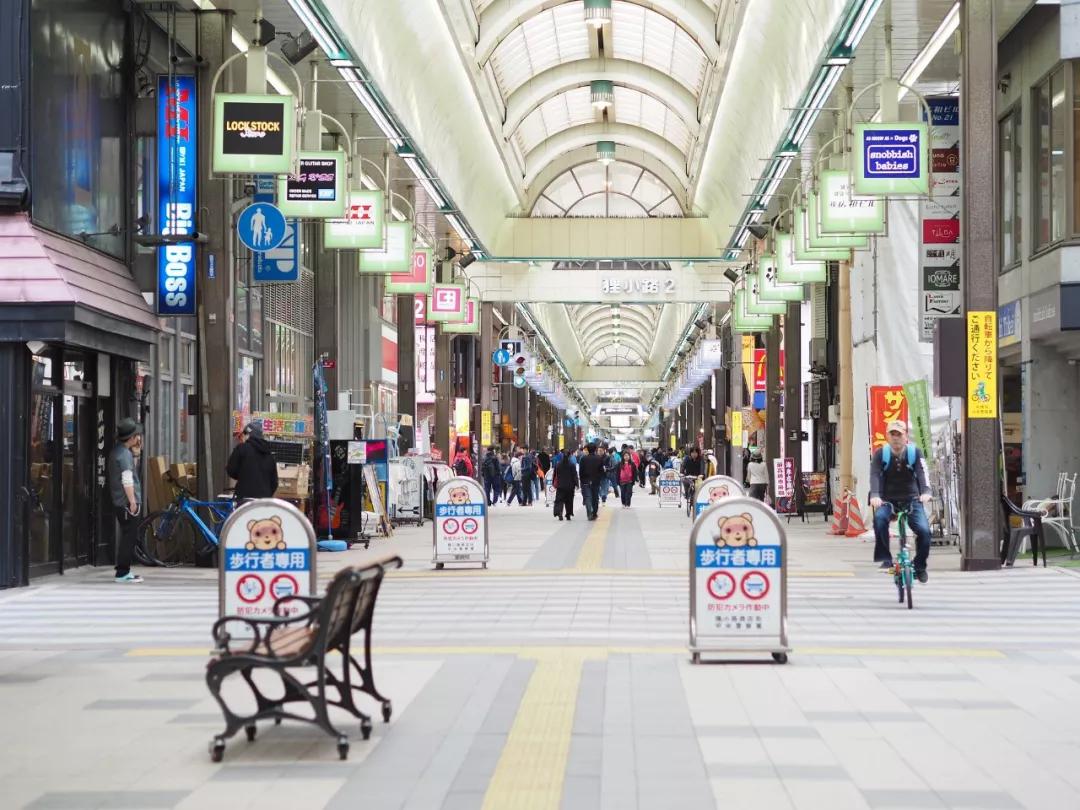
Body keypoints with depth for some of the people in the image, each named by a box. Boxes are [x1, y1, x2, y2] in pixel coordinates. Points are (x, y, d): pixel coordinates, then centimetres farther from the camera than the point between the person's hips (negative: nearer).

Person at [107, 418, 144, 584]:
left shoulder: (117, 451, 15)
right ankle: (122, 573, -3)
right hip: (127, 503, -10)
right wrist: (132, 502, -20)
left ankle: (124, 571, 21)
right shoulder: (124, 454, -17)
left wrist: (136, 450, 17)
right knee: (128, 537, -5)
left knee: (127, 537, 16)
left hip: (119, 502, 10)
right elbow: (127, 480, -23)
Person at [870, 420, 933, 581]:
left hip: (911, 499, 1)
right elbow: (875, 475, -19)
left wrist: (925, 492, -40)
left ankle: (920, 566, 6)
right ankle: (885, 558, -22)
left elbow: (921, 472, -20)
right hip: (888, 499, -1)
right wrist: (875, 495, -38)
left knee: (924, 530, -18)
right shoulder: (880, 453, -6)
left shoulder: (915, 452, -6)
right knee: (879, 517, -34)